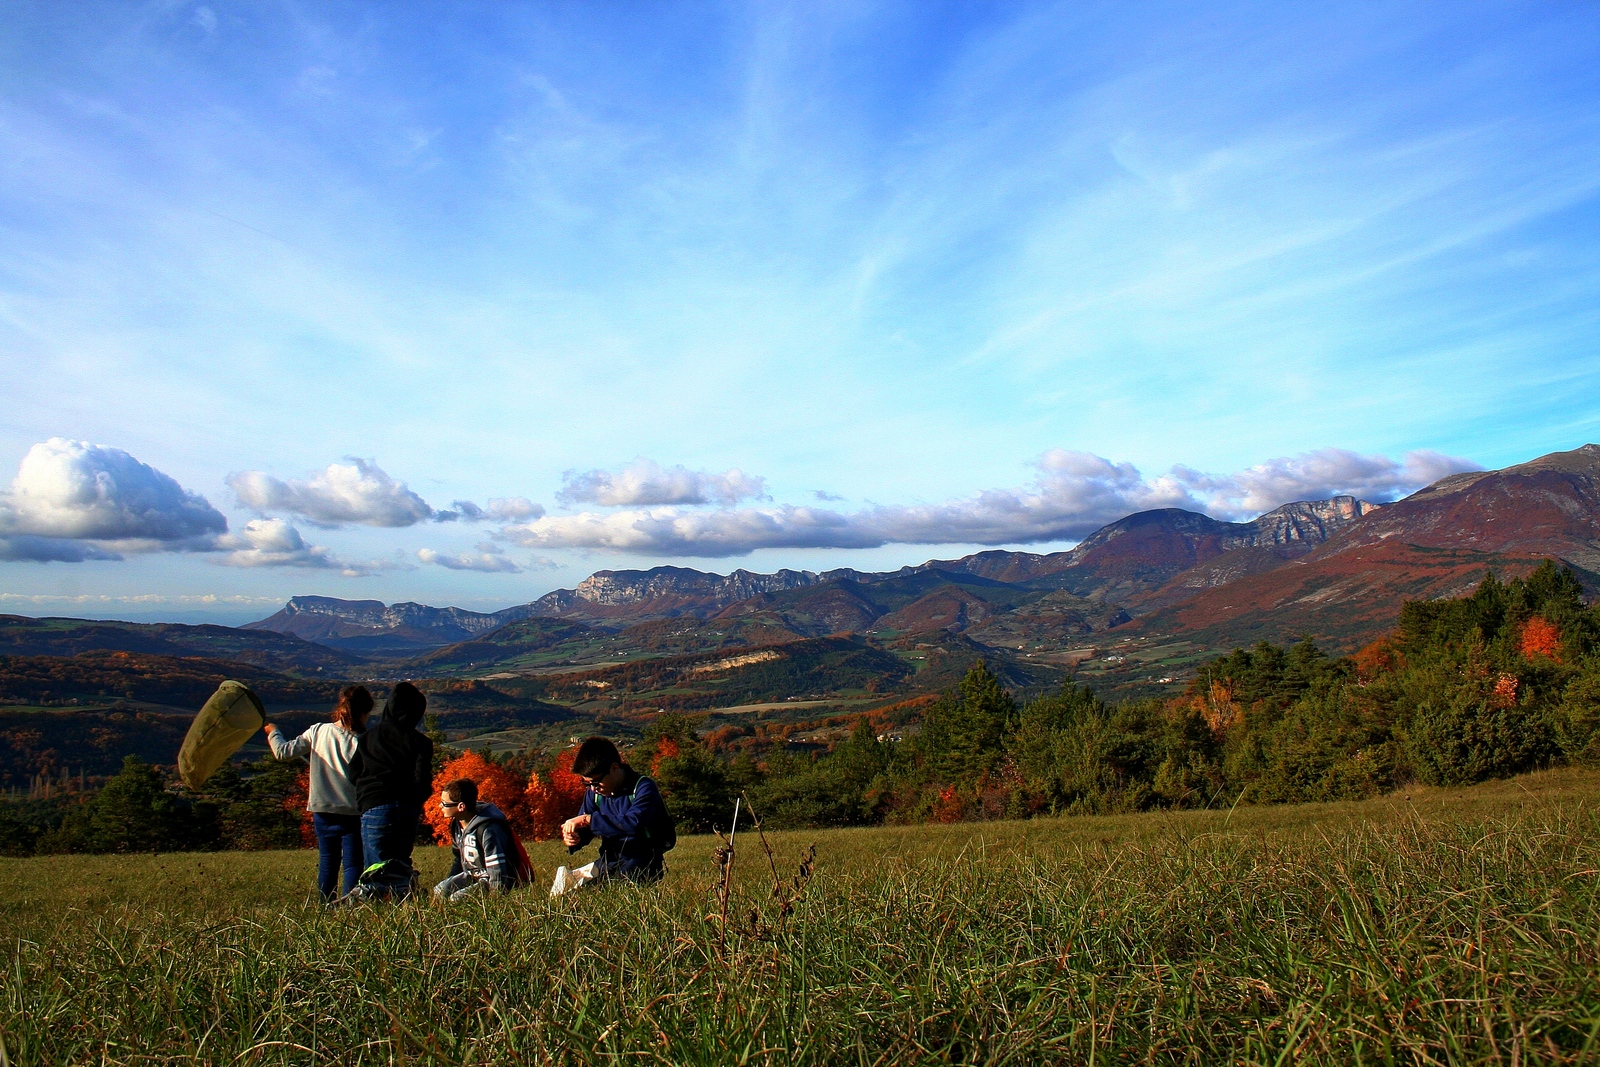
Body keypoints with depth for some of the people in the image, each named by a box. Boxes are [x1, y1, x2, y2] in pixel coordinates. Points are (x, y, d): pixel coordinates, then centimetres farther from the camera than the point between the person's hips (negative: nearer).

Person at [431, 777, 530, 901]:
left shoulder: (488, 829, -28)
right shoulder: (456, 824, 2)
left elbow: (498, 871, -29)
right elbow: (459, 860, 18)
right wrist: (449, 884, 11)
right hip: (474, 876, 9)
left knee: (457, 898, -25)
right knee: (440, 890, -7)